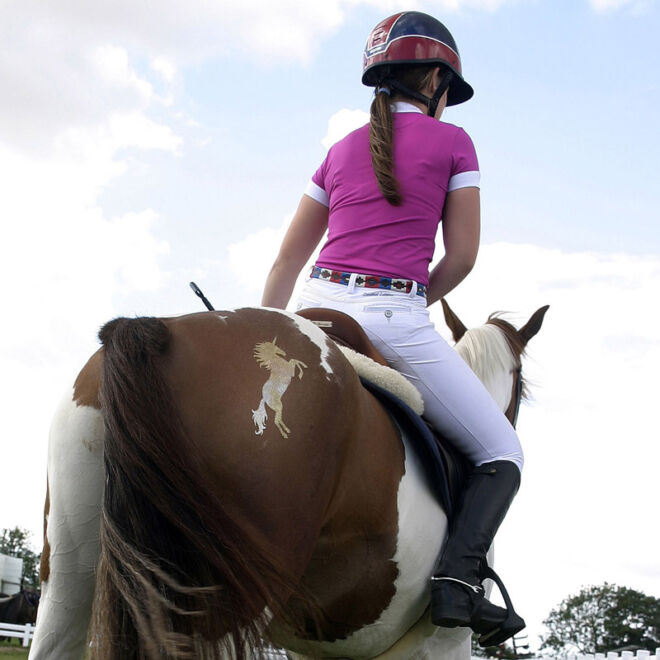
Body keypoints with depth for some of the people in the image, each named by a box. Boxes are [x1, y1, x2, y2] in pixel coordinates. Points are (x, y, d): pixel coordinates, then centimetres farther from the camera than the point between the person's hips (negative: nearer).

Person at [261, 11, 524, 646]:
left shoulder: (341, 150, 19)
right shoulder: (451, 141, 6)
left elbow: (286, 262, 18)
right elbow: (462, 255, 2)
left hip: (318, 306, 5)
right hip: (395, 318, -4)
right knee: (500, 453, 7)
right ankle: (458, 576, -15)